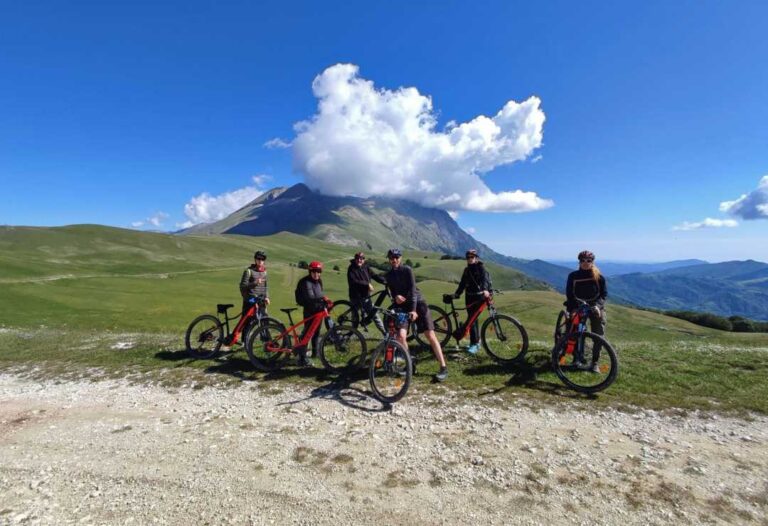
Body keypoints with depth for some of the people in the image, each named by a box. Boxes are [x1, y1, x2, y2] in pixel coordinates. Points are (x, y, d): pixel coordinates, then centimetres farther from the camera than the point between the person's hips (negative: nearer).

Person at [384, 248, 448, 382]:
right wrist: (396, 296, -22)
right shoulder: (388, 275, 5)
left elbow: (413, 289, -18)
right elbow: (392, 291, 4)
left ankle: (443, 368, -4)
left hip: (418, 303, -3)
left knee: (431, 336, -9)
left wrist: (414, 309, -28)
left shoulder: (407, 270, -9)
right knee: (401, 336, -16)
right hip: (402, 306, 3)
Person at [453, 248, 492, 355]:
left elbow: (485, 278, -24)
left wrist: (485, 289, -42)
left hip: (479, 296, -6)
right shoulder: (467, 269, 13)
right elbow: (463, 283, 14)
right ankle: (476, 340, 23)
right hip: (469, 296, 6)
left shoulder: (481, 267, -6)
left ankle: (474, 344, -8)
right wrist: (456, 294, 2)